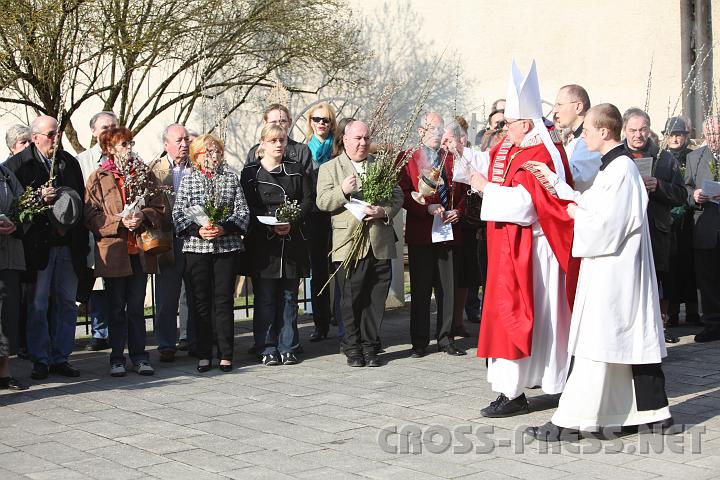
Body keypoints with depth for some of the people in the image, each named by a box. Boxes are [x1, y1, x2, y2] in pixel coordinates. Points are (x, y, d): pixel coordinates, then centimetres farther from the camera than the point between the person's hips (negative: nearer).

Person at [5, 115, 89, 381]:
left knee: (67, 303, 7)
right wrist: (39, 199, -19)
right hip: (38, 246, -4)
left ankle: (60, 358, 16)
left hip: (68, 245, 4)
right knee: (37, 305, 0)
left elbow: (80, 199, 14)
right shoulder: (18, 163, -1)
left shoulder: (70, 162, 13)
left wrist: (70, 227, 1)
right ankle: (40, 361, 9)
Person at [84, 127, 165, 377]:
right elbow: (91, 216, -6)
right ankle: (117, 358, 14)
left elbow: (159, 208, 6)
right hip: (113, 250, -2)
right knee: (116, 308, 6)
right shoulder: (98, 178, 1)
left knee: (136, 307, 7)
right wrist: (120, 221, -17)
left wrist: (143, 216, -14)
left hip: (141, 250, 2)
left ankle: (139, 356, 14)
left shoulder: (145, 175, 9)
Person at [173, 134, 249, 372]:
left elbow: (242, 212, 3)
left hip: (227, 246, 0)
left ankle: (226, 355, 6)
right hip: (195, 248, 0)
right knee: (201, 302, 3)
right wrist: (197, 230, -13)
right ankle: (204, 355, 9)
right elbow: (178, 214, 1)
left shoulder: (231, 178, 9)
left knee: (224, 301, 0)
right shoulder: (188, 180, 8)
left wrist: (224, 228, -12)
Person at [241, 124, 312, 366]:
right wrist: (271, 226, -16)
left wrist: (292, 223, -11)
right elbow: (248, 207, -2)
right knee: (265, 298, -1)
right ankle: (268, 349, 7)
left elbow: (308, 199, 4)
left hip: (292, 241, 2)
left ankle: (287, 348, 12)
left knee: (289, 296, 5)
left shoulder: (296, 169, 10)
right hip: (262, 243, -2)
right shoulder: (251, 172, 4)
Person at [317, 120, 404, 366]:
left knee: (376, 300, 4)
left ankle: (370, 347, 14)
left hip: (380, 245, 2)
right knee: (351, 300, 1)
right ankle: (352, 348, 13)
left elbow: (397, 197, 10)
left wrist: (383, 211, -10)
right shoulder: (329, 168, 8)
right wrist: (343, 191, -21)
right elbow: (323, 202, -3)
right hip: (349, 244, -2)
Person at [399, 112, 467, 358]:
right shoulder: (407, 159, 3)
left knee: (447, 288, 6)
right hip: (420, 233, -3)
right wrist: (428, 208, -17)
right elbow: (404, 194, -5)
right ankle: (419, 341, 10)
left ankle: (445, 338, 15)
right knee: (420, 289, 2)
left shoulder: (452, 158, 14)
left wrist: (457, 212, -3)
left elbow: (462, 192, 15)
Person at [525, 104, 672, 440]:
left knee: (596, 343, -7)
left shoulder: (620, 168, -17)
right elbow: (594, 205, 17)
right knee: (632, 337, 13)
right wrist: (556, 182, 17)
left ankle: (570, 421, -4)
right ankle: (653, 411, 20)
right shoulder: (614, 165, 13)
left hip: (613, 270, -10)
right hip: (610, 265, 10)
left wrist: (577, 214, -5)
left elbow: (607, 222, -22)